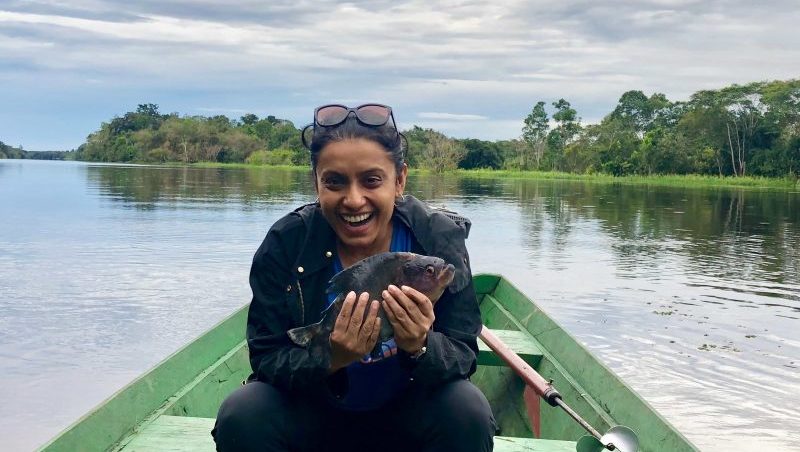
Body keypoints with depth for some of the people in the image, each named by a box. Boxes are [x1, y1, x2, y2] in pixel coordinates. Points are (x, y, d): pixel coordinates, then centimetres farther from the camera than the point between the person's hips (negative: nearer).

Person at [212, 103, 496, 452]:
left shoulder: (440, 239, -17)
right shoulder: (284, 244, -17)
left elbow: (463, 355, -16)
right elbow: (267, 358, -16)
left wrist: (421, 348, -38)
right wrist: (330, 360, -36)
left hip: (406, 415, 0)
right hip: (313, 413, 0)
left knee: (468, 410, -28)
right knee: (242, 415, -27)